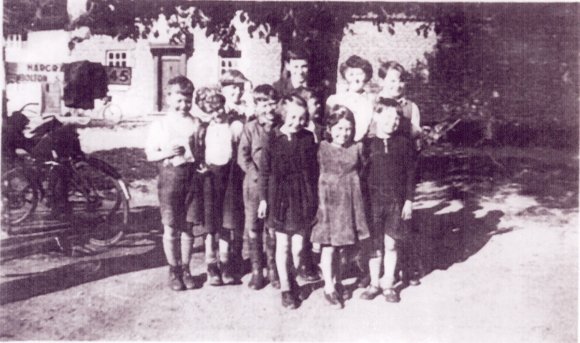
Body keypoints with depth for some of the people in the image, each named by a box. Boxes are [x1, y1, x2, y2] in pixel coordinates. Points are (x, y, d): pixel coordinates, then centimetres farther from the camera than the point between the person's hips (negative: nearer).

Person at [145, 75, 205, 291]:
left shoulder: (196, 124, 6)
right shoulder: (159, 125, 3)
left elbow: (201, 152, 10)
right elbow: (150, 154, 3)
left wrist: (201, 164, -10)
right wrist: (167, 153, -15)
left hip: (191, 176, 1)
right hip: (170, 176, -1)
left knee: (188, 226, 7)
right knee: (170, 228, 4)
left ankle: (185, 269, 22)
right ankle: (173, 270, 20)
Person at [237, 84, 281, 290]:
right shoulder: (250, 128, 1)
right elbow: (242, 157, -2)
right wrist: (257, 175, -11)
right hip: (254, 183, 0)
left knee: (273, 228, 5)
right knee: (253, 227, 5)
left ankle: (273, 269, 19)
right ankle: (256, 271, 16)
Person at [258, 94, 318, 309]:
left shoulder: (308, 138, 0)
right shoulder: (273, 139, -6)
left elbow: (314, 170, 5)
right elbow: (264, 171, -1)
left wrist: (314, 199, 6)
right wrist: (263, 199, -1)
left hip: (303, 196, 2)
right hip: (279, 196, -1)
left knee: (298, 246, 6)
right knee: (283, 245, 6)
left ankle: (292, 279, 30)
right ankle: (285, 288, 19)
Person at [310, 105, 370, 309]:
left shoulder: (357, 148, 2)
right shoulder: (323, 148, -3)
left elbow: (362, 171, 11)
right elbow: (320, 176, 0)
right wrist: (321, 202, -4)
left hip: (350, 202, 3)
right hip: (330, 200, -2)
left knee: (341, 245, 12)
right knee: (328, 246, 0)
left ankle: (338, 283, 27)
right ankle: (329, 287, 10)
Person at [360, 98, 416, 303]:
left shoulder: (403, 142, 0)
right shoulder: (368, 143, -2)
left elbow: (410, 172, 4)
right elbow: (360, 173, 2)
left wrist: (409, 200, 1)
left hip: (396, 200, 1)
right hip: (373, 199, 0)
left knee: (391, 244, 7)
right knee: (375, 244, 7)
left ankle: (388, 284, 21)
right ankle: (374, 283, 21)